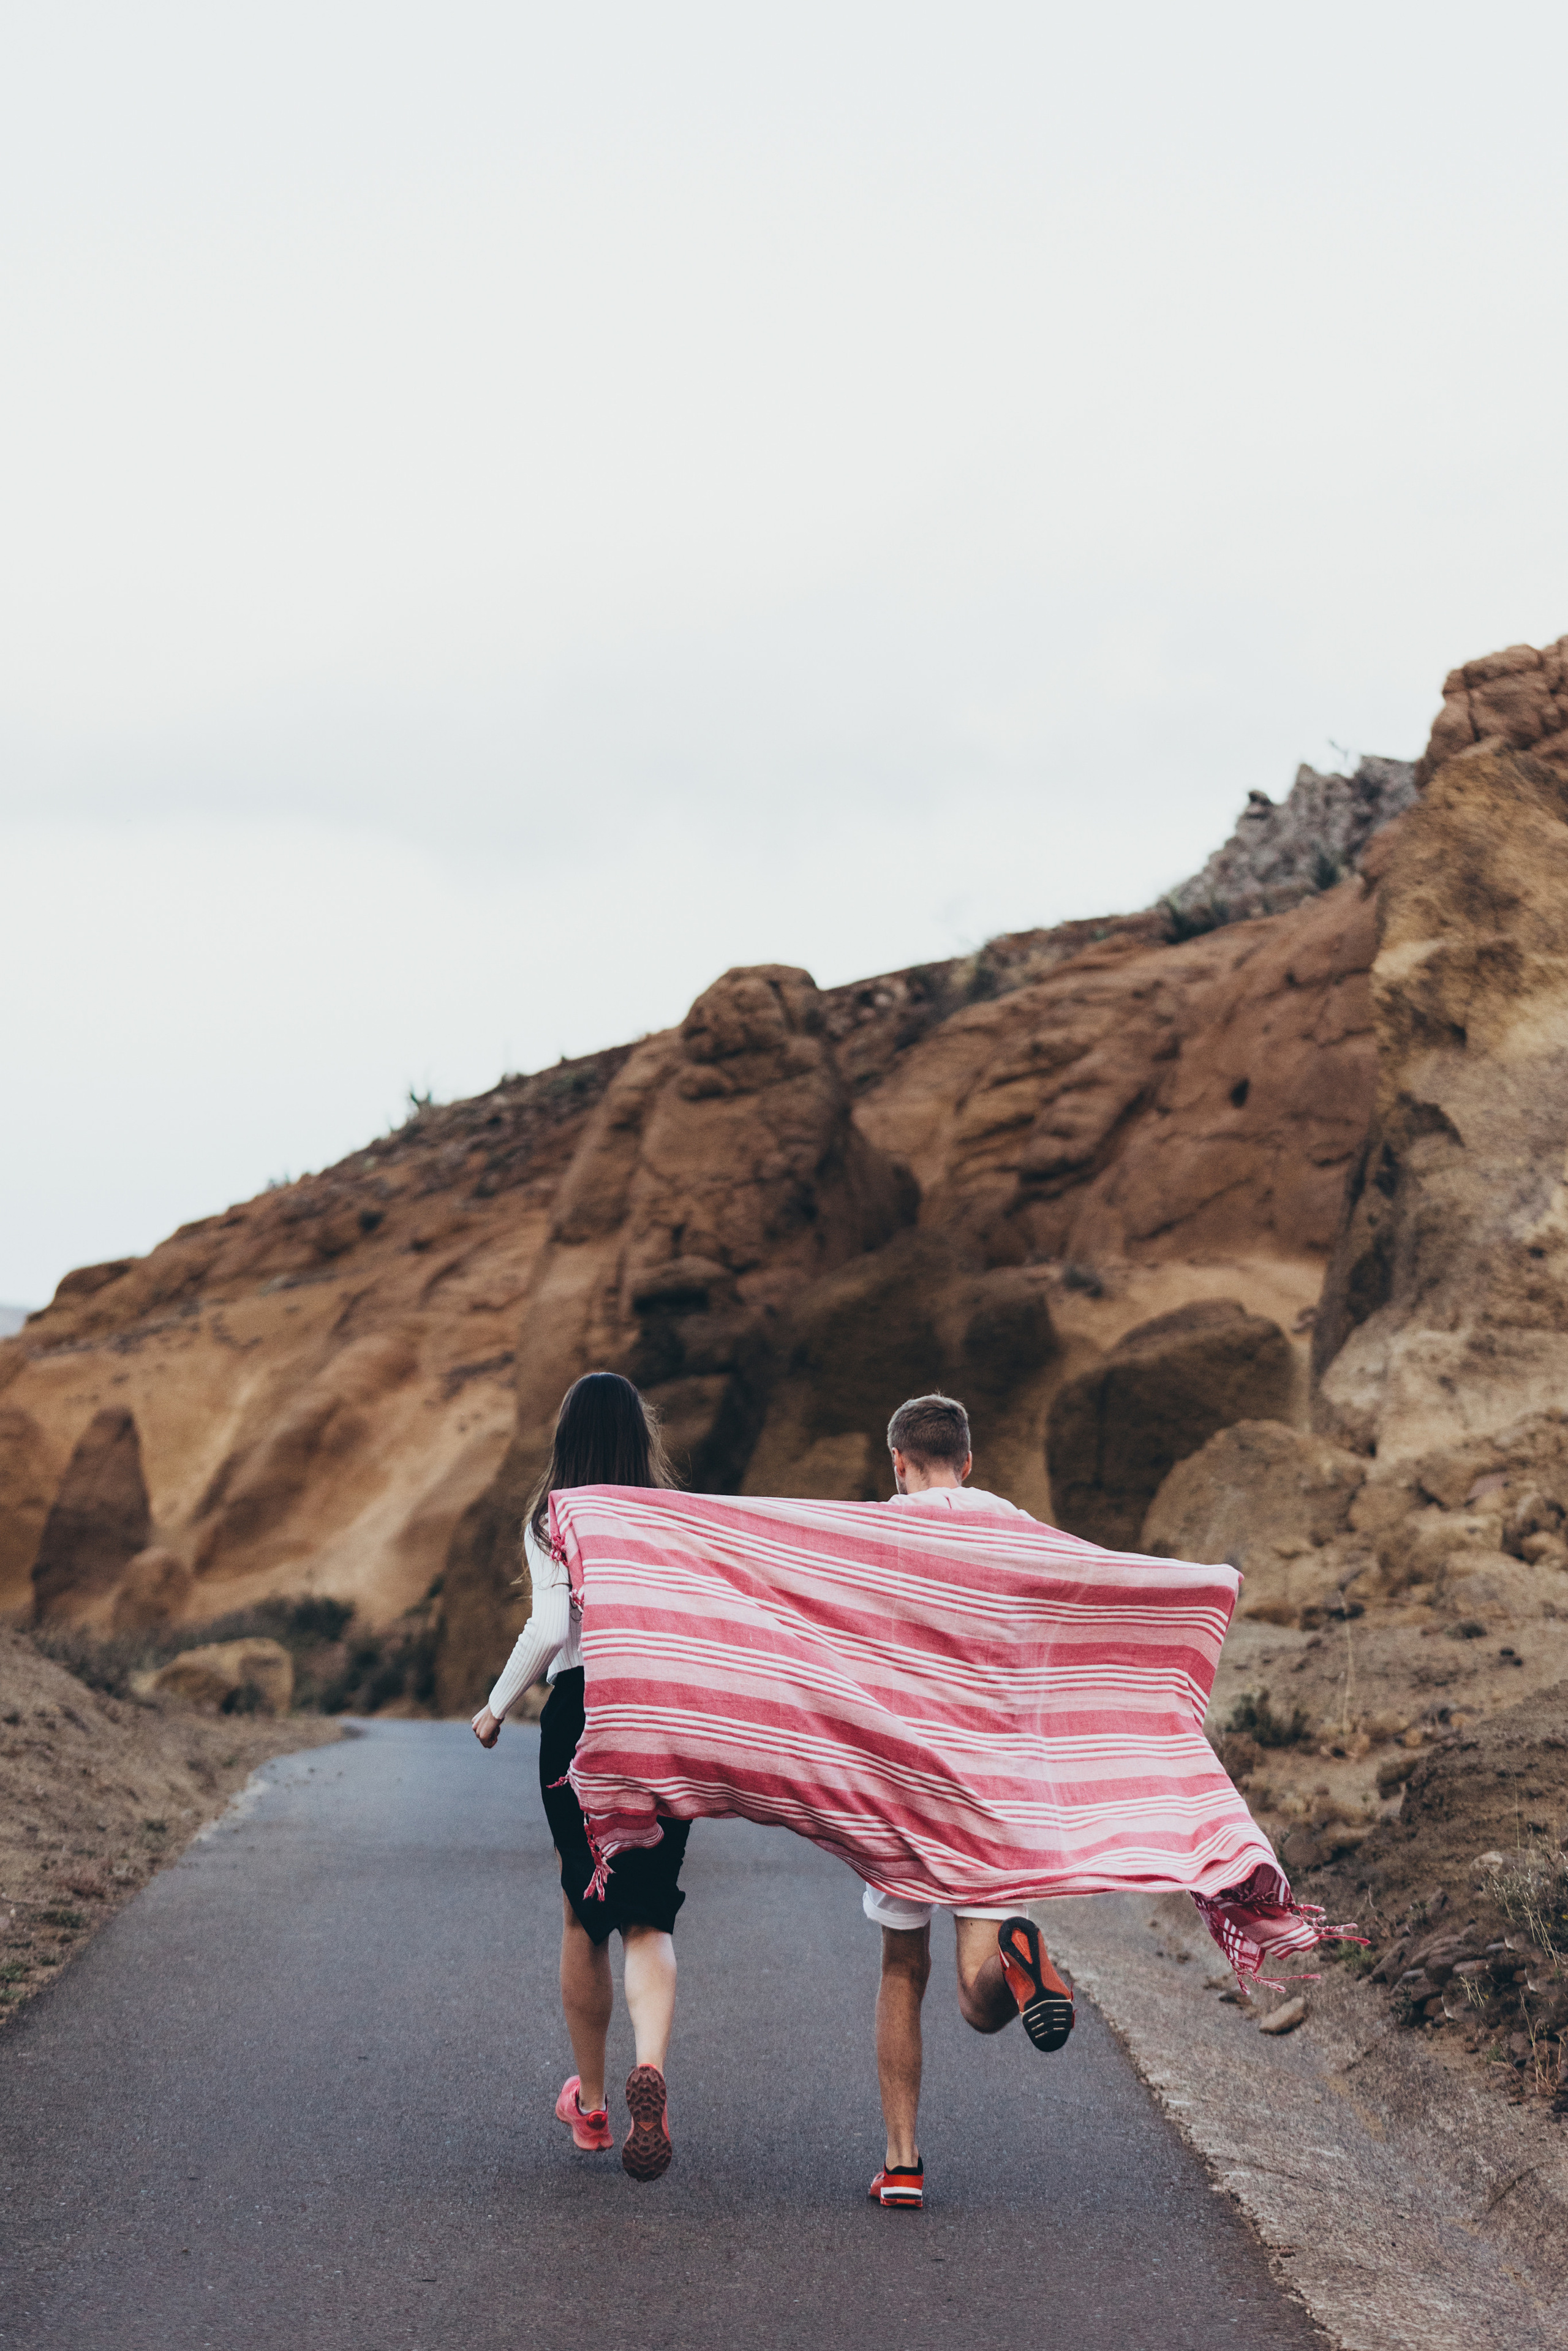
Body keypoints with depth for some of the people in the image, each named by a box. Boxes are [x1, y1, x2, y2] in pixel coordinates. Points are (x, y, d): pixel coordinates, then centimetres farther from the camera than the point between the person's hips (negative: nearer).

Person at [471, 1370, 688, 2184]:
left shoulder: (551, 1522, -4)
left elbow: (549, 1630, -14)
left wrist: (496, 1706, 0)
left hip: (580, 1713, -1)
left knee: (584, 1917, 15)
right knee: (648, 1920, 4)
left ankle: (590, 2101, 26)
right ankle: (651, 2066, -24)